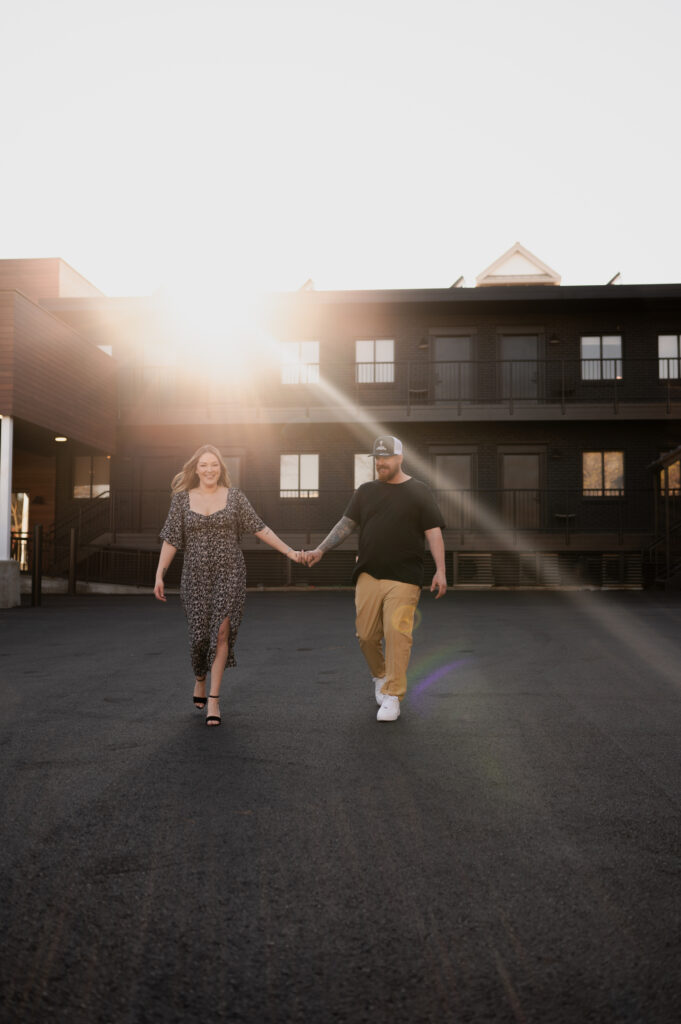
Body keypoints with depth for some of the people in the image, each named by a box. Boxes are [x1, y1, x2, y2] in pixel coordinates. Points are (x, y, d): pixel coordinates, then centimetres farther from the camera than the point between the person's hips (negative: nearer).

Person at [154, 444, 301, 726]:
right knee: (200, 633, 5)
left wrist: (289, 551, 1)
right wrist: (159, 576, -3)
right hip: (196, 576, 1)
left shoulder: (234, 496, 2)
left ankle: (213, 699, 0)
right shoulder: (182, 499, 3)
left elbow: (260, 528, 5)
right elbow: (171, 540, 3)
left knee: (221, 631, -9)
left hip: (229, 573, -1)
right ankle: (200, 679, 36)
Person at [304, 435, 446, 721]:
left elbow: (433, 532, 2)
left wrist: (440, 570, -7)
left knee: (397, 633, -10)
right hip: (368, 576, 3)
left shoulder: (418, 492, 5)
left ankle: (392, 697, 0)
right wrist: (320, 550, -2)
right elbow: (346, 524, 10)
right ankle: (380, 677, 31)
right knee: (366, 635, 3)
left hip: (403, 579, -3)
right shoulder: (365, 492, 14)